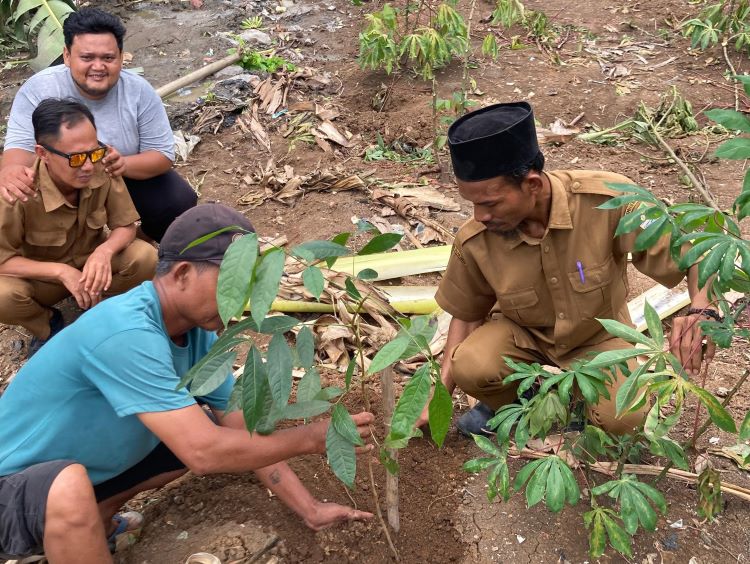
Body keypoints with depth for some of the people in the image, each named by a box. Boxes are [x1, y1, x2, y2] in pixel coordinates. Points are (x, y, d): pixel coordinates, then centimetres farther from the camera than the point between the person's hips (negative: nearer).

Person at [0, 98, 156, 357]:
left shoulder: (103, 170, -24)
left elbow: (125, 226, -13)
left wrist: (104, 251, -36)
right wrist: (61, 271, -36)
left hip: (90, 262, 2)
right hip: (42, 275, -2)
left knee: (145, 257, -26)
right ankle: (49, 326, 2)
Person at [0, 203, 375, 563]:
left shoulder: (198, 332, -8)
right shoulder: (128, 334, -34)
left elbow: (242, 430, -1)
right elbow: (204, 453, -36)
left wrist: (310, 510, -3)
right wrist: (311, 437, -24)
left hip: (96, 464, 8)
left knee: (215, 433, 6)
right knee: (71, 489, -40)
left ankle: (96, 518, 15)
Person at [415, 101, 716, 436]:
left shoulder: (608, 199, -32)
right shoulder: (474, 242, -23)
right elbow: (466, 314, -3)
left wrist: (700, 313, -41)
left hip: (598, 336, 0)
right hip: (523, 334, 1)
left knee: (623, 418, -26)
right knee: (469, 368, -29)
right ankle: (511, 399, 7)